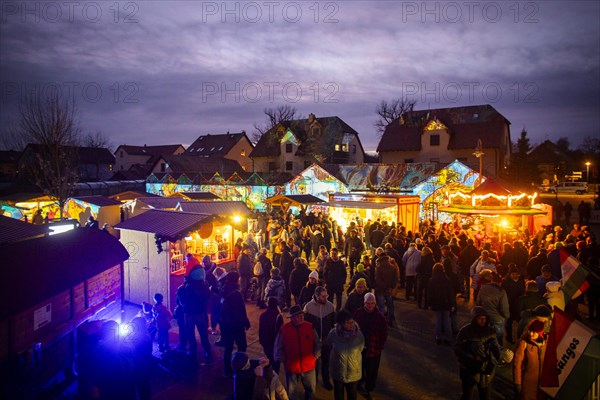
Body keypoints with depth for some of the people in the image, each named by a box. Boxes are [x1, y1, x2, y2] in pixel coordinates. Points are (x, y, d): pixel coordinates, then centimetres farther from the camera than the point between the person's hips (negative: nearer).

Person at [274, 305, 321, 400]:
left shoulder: (309, 327, -10)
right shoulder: (284, 329, -14)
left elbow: (317, 343, 1)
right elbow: (279, 347, -2)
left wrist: (315, 356, -6)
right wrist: (283, 359, -4)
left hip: (308, 366, 2)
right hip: (291, 367, -1)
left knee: (311, 389, 22)